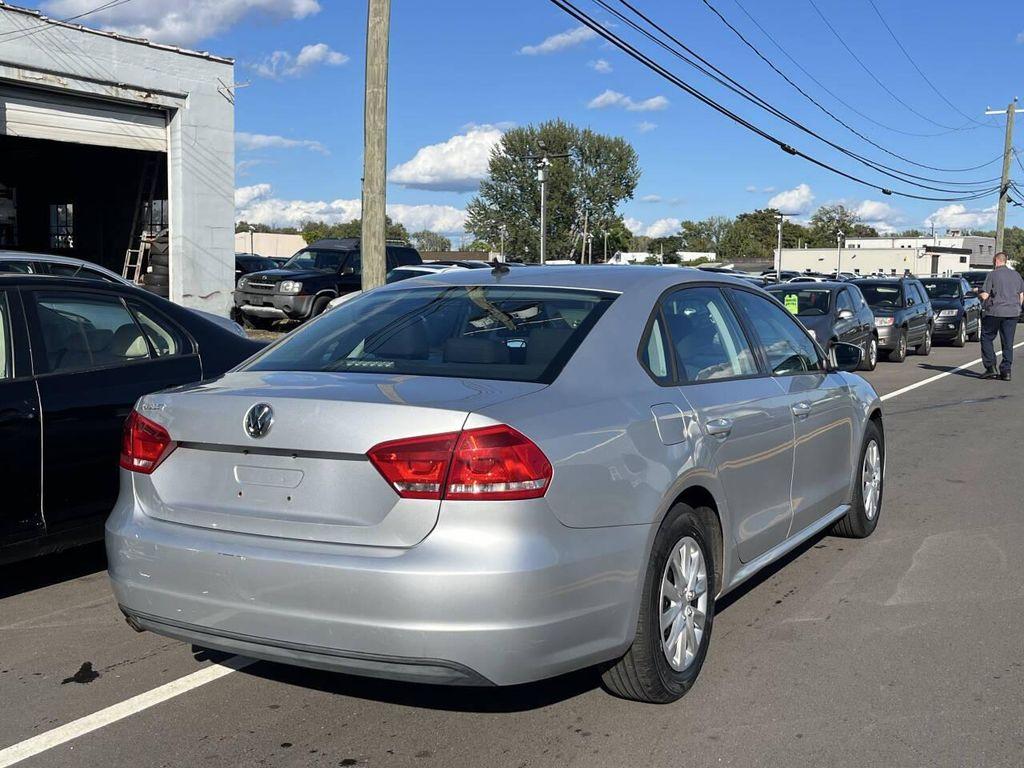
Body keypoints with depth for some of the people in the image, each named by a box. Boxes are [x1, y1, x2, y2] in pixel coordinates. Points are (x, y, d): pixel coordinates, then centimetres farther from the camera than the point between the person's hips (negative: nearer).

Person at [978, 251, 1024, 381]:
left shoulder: (993, 274, -6)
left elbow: (984, 296, -9)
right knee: (1008, 342, 7)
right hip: (1013, 312, 5)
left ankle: (990, 367, 0)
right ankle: (1006, 371, 4)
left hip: (995, 312, -4)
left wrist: (979, 295, 12)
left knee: (987, 338, 9)